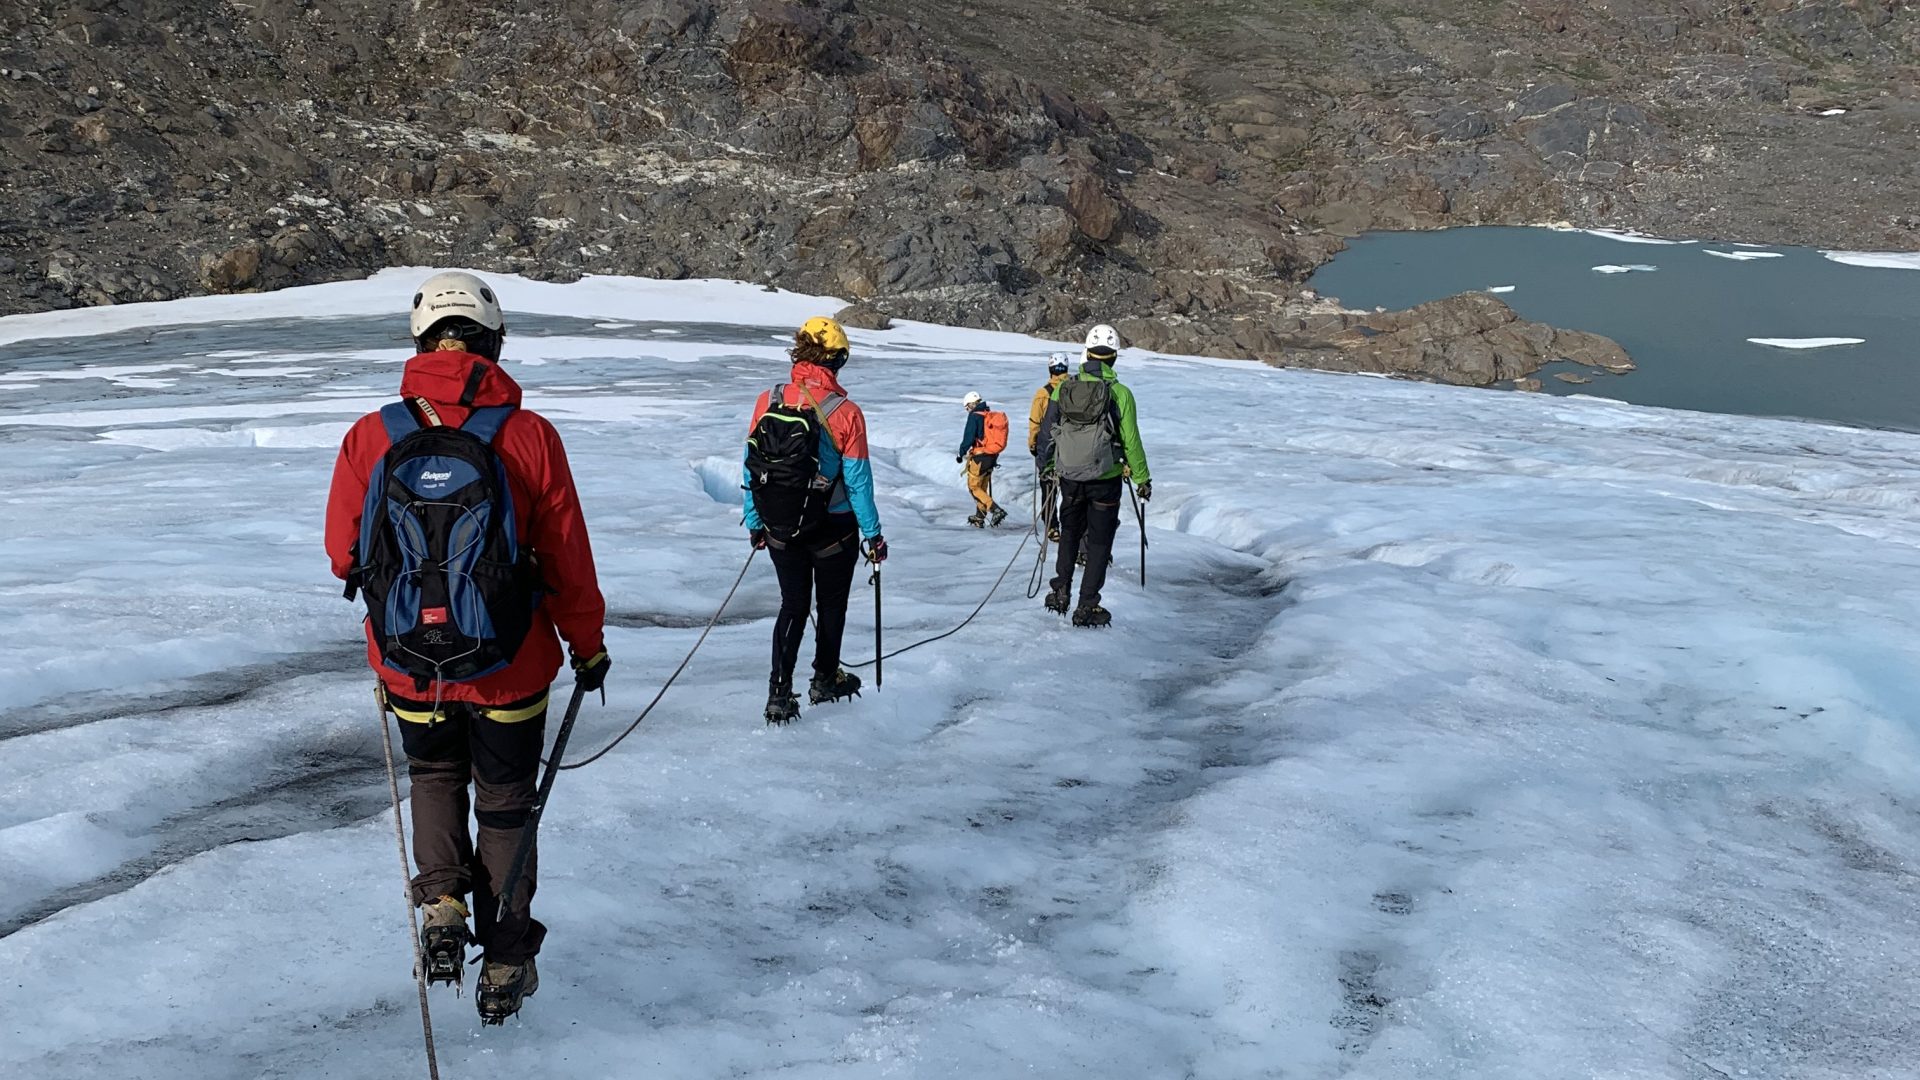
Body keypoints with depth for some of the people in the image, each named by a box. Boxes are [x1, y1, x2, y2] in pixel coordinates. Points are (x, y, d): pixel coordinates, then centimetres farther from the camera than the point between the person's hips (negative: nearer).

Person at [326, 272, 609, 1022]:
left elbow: (344, 553, 0)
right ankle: (505, 965, 24)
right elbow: (567, 560, -7)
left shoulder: (370, 437, -10)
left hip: (408, 666, 1)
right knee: (505, 804, 17)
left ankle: (441, 900, 11)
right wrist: (588, 646, 8)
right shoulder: (528, 436, -14)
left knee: (434, 773, 29)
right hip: (509, 670, -1)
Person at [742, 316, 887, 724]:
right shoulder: (845, 413, -18)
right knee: (831, 606, 18)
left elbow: (751, 467, -1)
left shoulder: (768, 401, -8)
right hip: (834, 530, -3)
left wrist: (754, 522, 11)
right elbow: (858, 480, -13)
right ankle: (825, 680, 34)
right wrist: (873, 533, -2)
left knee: (792, 606, 15)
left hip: (779, 528, 3)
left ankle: (780, 694, 5)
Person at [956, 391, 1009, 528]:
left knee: (974, 487, 0)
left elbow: (968, 438, -16)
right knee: (983, 487, 16)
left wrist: (961, 453, -2)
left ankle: (996, 510, -15)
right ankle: (979, 518, 20)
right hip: (992, 457, 8)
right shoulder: (993, 416, 10)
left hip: (980, 457, -8)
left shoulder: (974, 416, -12)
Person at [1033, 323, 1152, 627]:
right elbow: (1131, 442, -9)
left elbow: (1046, 431, 6)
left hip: (1069, 478, 3)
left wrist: (1046, 465, 22)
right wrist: (1143, 479, 2)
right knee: (1099, 542, 7)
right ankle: (1087, 607, 8)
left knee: (1070, 534, 23)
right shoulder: (1119, 393, -13)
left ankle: (1060, 591, 27)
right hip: (1105, 481, -3)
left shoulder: (1064, 389, -3)